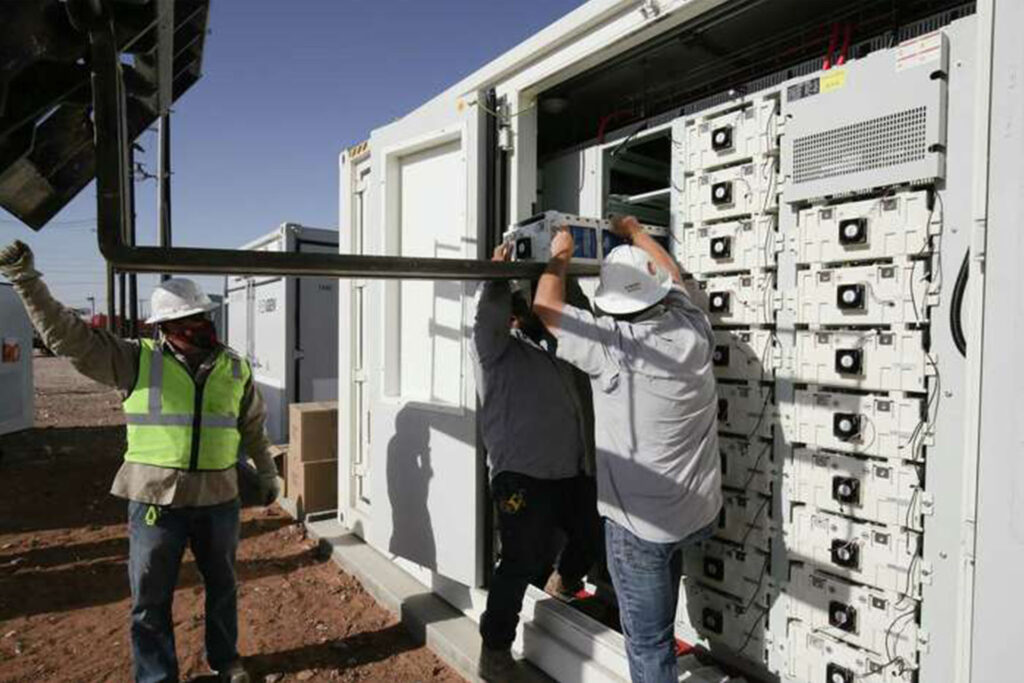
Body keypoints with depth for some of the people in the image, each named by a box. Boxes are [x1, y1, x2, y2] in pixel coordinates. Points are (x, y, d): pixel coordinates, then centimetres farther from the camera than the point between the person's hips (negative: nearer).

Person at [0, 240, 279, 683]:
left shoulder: (235, 369, 3)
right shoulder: (136, 360, -4)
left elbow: (253, 428, 13)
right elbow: (67, 335, -11)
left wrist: (268, 474, 20)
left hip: (219, 498, 2)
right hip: (155, 498, -2)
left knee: (222, 584, 18)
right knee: (151, 597, 11)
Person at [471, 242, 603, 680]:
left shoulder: (554, 346, 20)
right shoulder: (496, 348, -2)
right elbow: (489, 311, -20)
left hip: (572, 472, 8)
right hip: (522, 476, -7)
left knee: (594, 538, 21)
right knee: (522, 563, -3)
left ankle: (563, 584, 50)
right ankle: (495, 647, 17)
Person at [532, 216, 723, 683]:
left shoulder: (611, 346, -20)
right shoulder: (692, 330, -4)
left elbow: (546, 308, -7)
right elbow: (672, 275, 17)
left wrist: (559, 256, 8)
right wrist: (635, 234, 31)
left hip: (641, 524, -6)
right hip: (702, 512, 6)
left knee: (647, 640, 8)